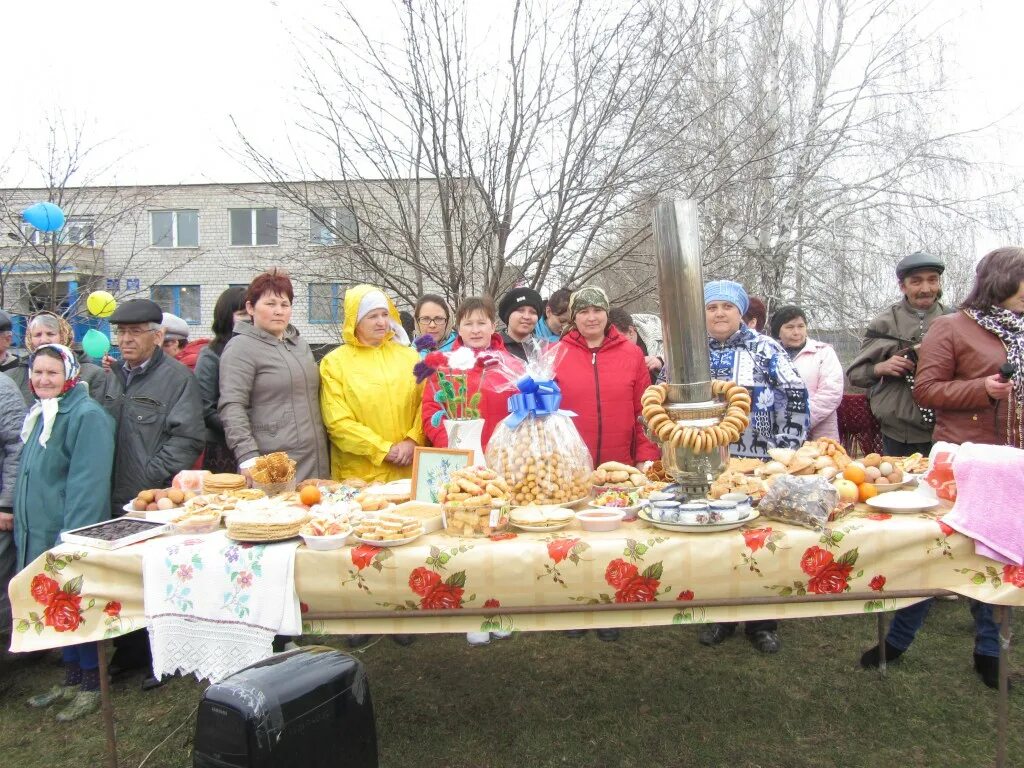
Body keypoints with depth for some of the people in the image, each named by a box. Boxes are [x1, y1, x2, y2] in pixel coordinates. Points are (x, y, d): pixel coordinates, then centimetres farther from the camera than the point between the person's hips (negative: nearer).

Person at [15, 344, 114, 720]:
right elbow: (30, 474, 20)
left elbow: (87, 483, -21)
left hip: (72, 533, -8)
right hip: (40, 532, 8)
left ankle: (91, 685, 18)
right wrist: (23, 525, 15)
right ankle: (72, 679, 31)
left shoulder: (87, 415, -16)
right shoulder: (39, 414, 12)